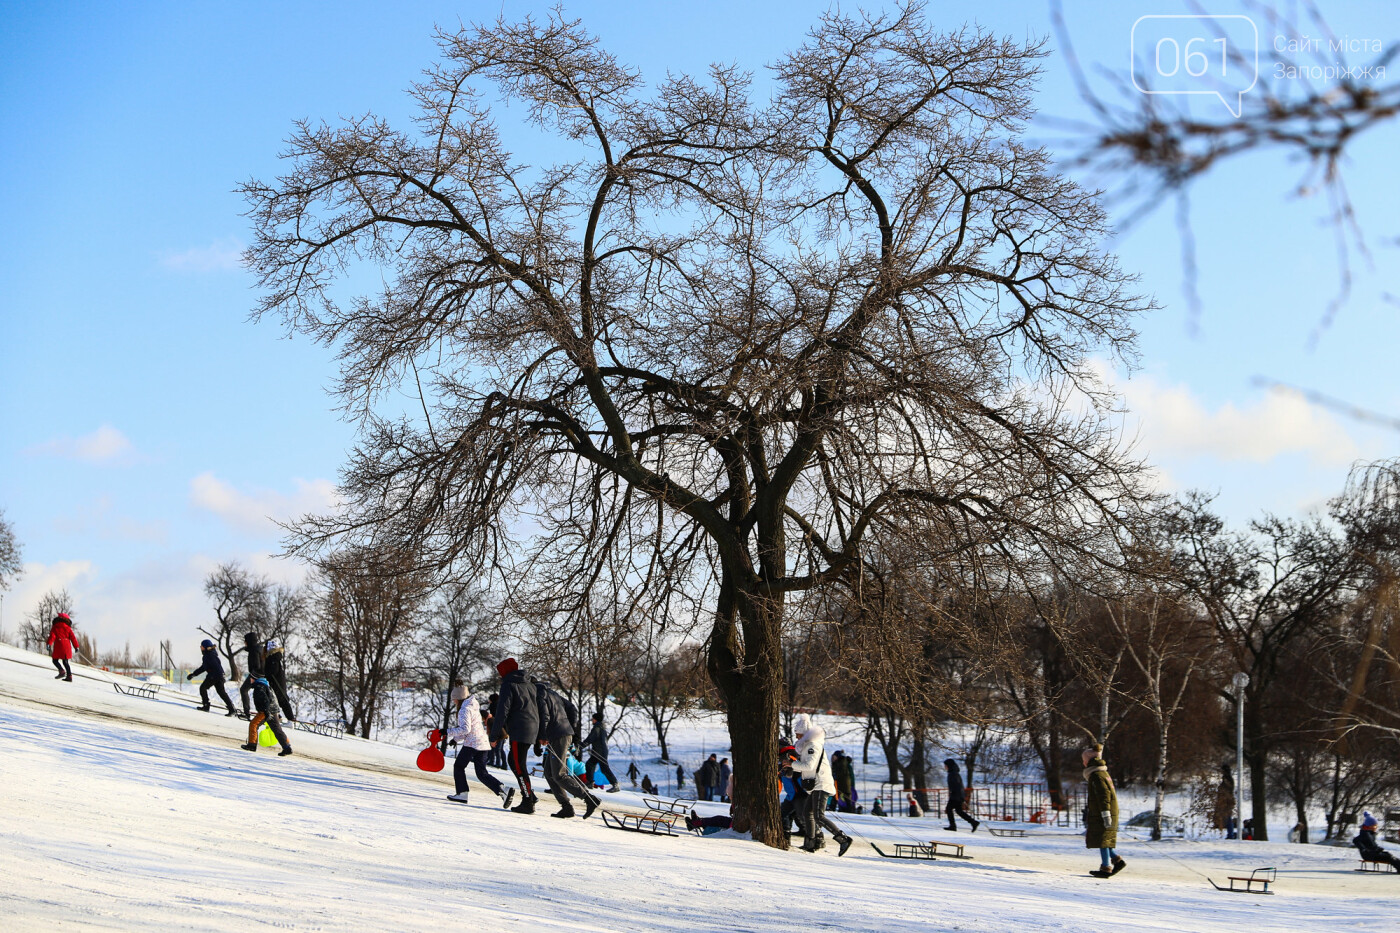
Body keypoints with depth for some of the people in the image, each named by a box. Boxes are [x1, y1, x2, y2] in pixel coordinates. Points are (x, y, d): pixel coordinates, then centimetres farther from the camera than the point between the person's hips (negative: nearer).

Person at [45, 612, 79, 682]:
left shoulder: (55, 627, 4)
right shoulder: (68, 628, 10)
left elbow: (52, 636, -10)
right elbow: (73, 637, 7)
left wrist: (49, 644, -17)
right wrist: (76, 646, 11)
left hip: (58, 646, -3)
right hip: (67, 647, 3)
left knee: (55, 660, 7)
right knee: (65, 662, 10)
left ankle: (62, 671, -17)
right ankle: (69, 676, -2)